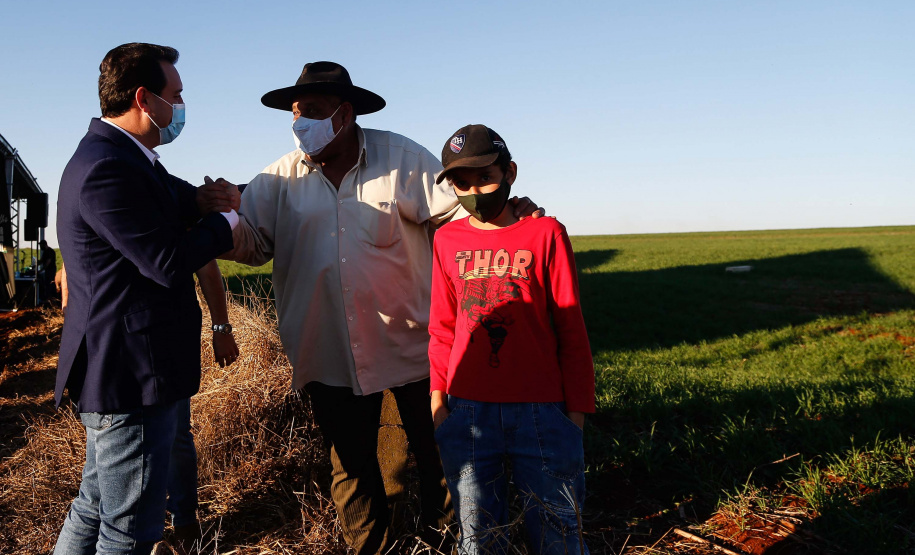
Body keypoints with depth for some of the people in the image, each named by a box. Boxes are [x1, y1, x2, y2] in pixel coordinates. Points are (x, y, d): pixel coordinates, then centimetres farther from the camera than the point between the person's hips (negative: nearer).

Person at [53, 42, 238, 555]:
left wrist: (199, 199, 2)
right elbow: (170, 263, -24)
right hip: (131, 375, -11)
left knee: (97, 508, 24)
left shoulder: (120, 154, 11)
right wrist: (226, 221, -6)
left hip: (118, 372, 11)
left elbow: (166, 197, 26)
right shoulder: (110, 168, -23)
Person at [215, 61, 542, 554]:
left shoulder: (400, 157, -4)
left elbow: (455, 209, -8)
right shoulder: (283, 177, 2)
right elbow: (249, 237, -4)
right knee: (351, 464, 15)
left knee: (436, 452, 12)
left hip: (411, 343, -1)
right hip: (331, 356, 2)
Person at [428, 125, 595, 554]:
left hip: (541, 411, -2)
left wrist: (577, 407, 0)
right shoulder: (447, 239, 6)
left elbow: (570, 329, 0)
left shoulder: (545, 233, -2)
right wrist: (438, 397, 7)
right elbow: (443, 327, 12)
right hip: (466, 412, 3)